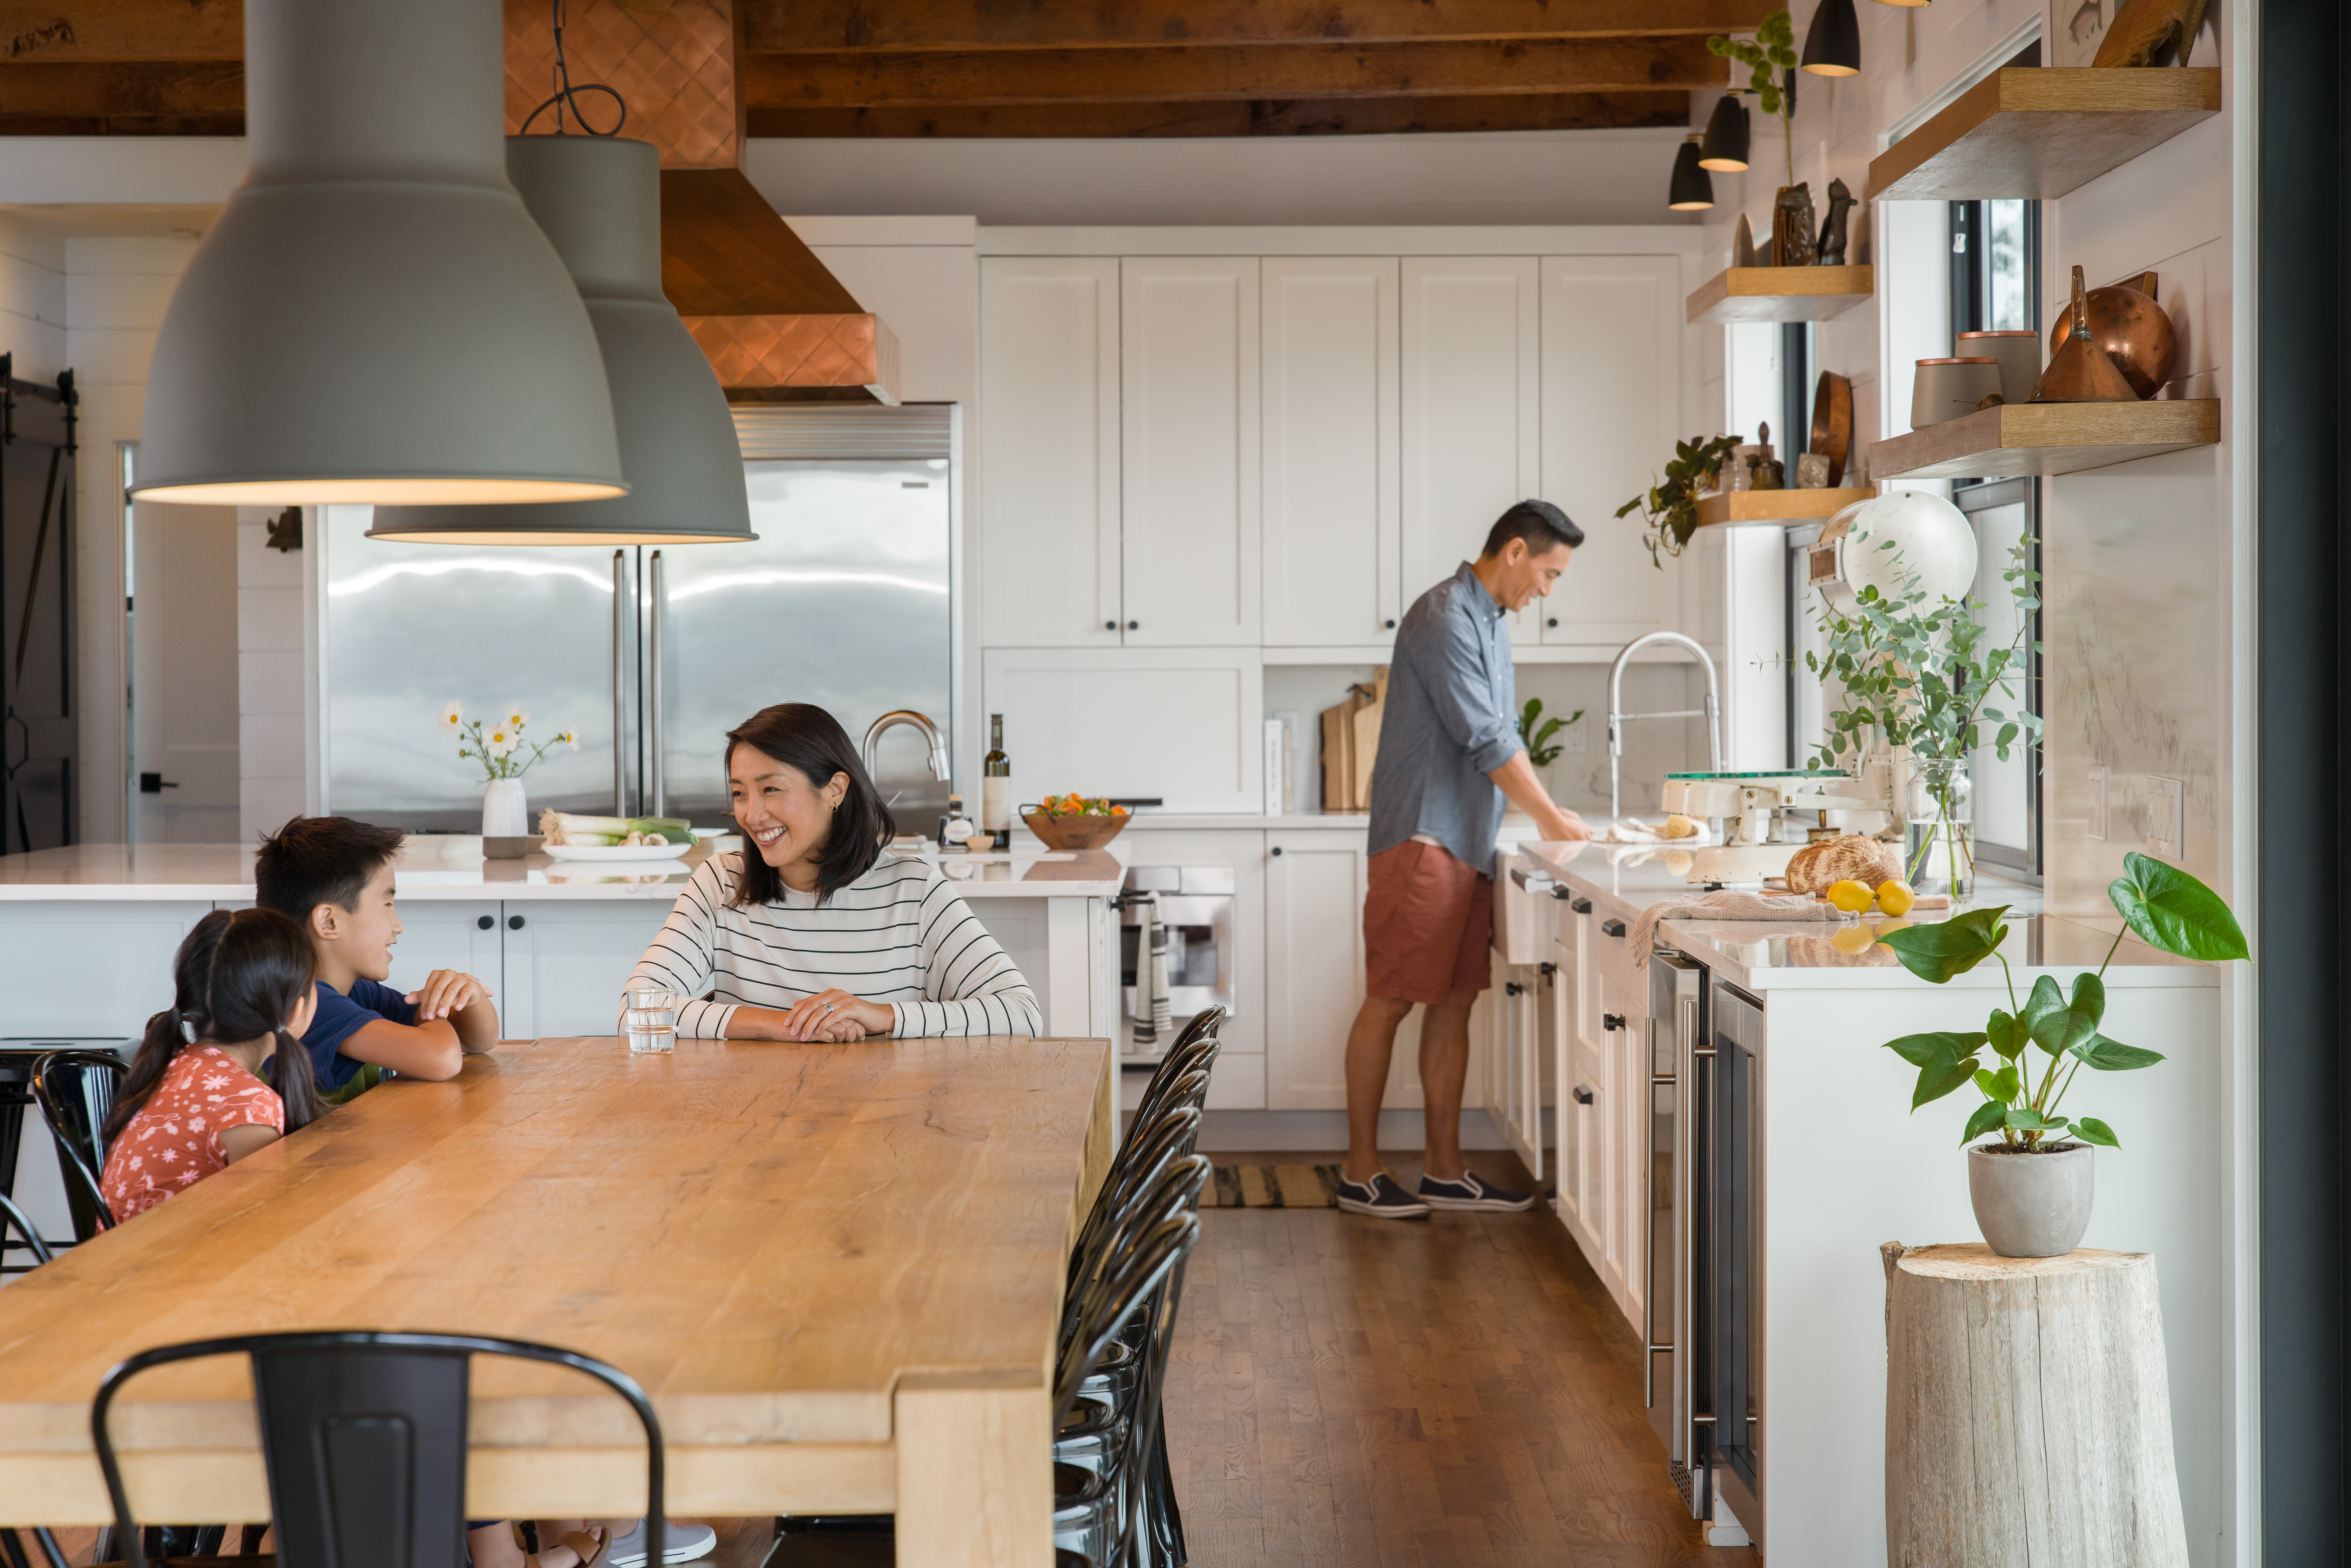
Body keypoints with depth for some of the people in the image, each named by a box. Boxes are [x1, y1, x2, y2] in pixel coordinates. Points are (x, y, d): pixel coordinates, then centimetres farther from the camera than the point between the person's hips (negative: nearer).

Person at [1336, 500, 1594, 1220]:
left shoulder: (1489, 622, 18)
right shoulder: (1445, 618, -13)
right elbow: (1486, 739, -16)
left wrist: (1551, 819, 14)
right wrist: (1551, 818, -9)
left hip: (1467, 842, 10)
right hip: (1422, 837, -10)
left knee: (1454, 1001, 8)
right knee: (1390, 1001, -5)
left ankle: (1445, 1172, 12)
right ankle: (1360, 1172, 1)